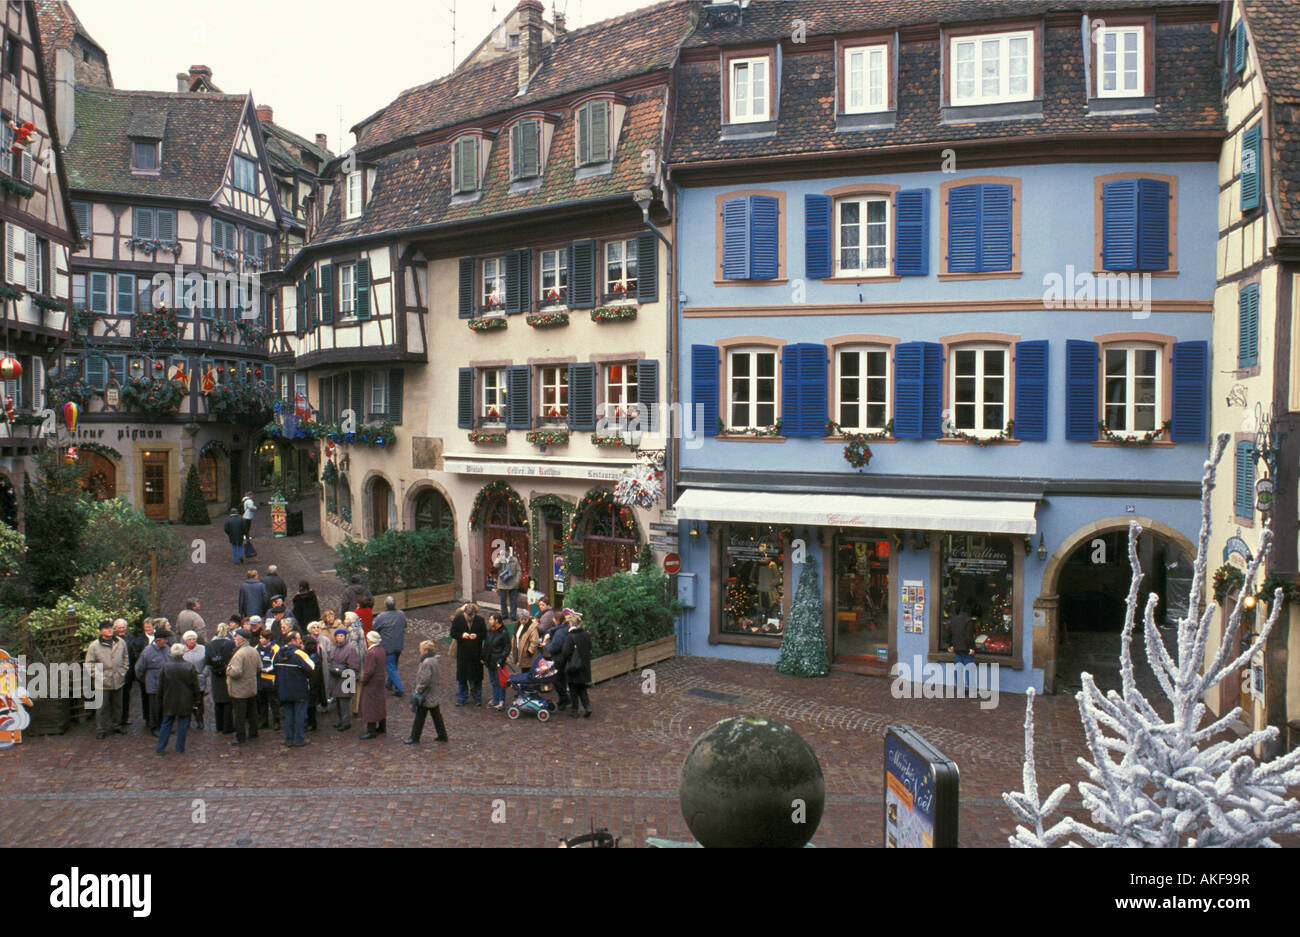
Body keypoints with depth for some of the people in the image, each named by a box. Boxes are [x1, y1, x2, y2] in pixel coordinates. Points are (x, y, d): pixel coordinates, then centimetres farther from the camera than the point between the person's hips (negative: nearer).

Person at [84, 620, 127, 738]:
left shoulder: (121, 642, 2)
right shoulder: (94, 645, -8)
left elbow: (126, 657, 16)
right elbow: (89, 663, -2)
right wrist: (97, 675, -8)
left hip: (118, 681, 4)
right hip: (103, 682, -4)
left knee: (117, 705, 15)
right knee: (102, 707, 1)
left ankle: (115, 725, 31)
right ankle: (100, 730, 12)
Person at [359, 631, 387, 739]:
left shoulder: (371, 653, -24)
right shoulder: (381, 650, 3)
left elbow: (369, 670, -25)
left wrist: (363, 680, -10)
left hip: (371, 683, -9)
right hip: (380, 681, 9)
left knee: (370, 705, -1)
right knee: (380, 703, 19)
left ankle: (371, 731, 4)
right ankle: (382, 727, 30)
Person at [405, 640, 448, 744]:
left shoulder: (427, 663, -22)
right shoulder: (433, 660, 7)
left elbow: (425, 680, -24)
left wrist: (418, 691, -14)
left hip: (426, 696, -9)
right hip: (434, 696, 9)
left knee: (420, 717, 4)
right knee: (436, 715, 15)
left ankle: (414, 737, 15)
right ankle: (442, 735, 21)